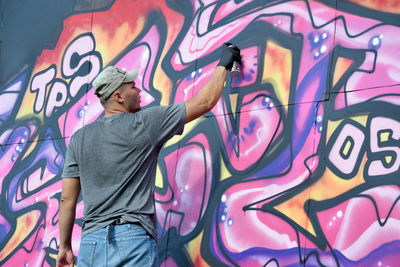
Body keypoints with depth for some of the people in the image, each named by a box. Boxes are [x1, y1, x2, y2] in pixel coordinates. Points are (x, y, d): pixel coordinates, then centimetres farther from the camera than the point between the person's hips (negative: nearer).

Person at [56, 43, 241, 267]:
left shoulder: (79, 139, 9)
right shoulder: (144, 124, -1)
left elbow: (67, 198, 9)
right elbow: (204, 102, 6)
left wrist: (65, 246, 18)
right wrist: (223, 65, 21)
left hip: (91, 241, 4)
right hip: (133, 238, -4)